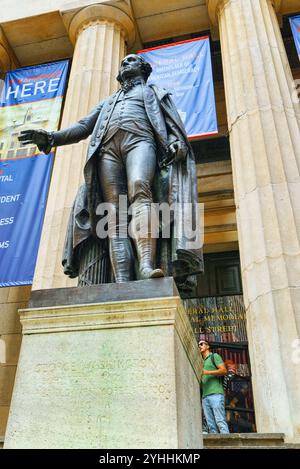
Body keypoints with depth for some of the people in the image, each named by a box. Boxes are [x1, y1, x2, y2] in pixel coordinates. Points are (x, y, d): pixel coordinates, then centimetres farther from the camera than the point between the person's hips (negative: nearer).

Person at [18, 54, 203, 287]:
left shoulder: (153, 91, 31)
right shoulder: (108, 101, 40)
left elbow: (172, 121, 14)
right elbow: (83, 127, 27)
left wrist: (177, 141, -10)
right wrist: (52, 138, 9)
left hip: (140, 140, -3)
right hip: (108, 149, 3)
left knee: (139, 188, -36)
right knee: (116, 215, -19)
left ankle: (147, 265, -53)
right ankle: (123, 285, -34)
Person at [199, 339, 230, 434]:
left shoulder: (214, 356, 11)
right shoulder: (202, 363, 29)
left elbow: (224, 370, -4)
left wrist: (207, 372, -11)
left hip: (216, 393, -6)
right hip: (205, 396, 6)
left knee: (220, 421, -15)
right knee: (211, 424, -3)